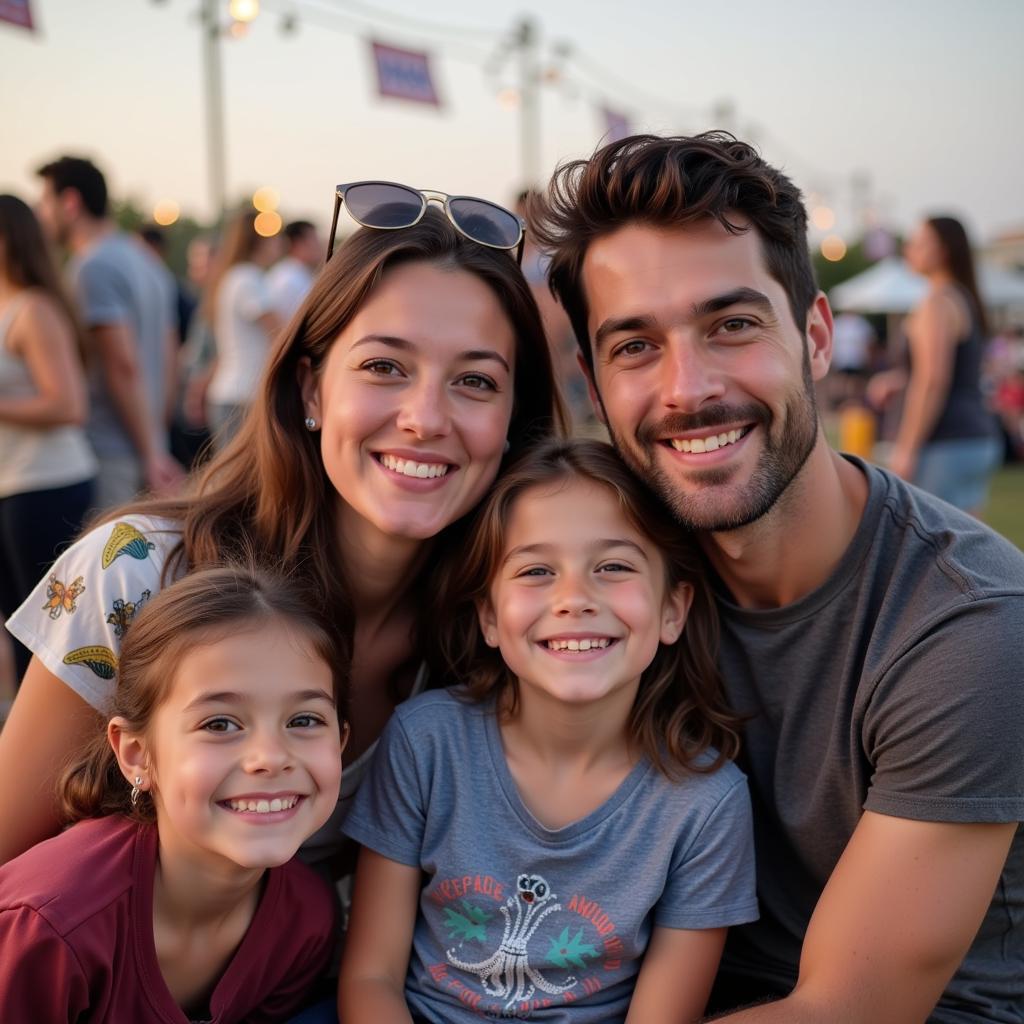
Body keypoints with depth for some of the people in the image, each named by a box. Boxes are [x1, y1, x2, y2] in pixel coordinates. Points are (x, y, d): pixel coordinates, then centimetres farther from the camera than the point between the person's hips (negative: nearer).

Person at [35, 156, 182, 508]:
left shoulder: (93, 267, -12)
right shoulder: (143, 261, 16)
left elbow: (123, 365, -18)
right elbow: (167, 357, 18)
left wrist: (150, 452, -17)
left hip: (106, 452, -9)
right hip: (146, 450, 9)